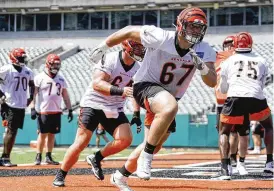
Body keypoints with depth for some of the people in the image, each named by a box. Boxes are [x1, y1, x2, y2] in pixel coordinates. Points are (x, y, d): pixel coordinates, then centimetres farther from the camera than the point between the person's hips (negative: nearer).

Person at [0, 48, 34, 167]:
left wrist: (31, 96, 14)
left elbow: (31, 84, 26)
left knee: (13, 132, 8)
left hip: (21, 106, 7)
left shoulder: (28, 71, 9)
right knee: (11, 131, -10)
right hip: (10, 106, -7)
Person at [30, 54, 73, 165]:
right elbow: (34, 93, -6)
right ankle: (38, 156, 4)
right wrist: (33, 108, -13)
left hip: (56, 111, 5)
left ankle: (49, 157, 13)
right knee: (43, 134, -4)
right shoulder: (40, 78, -4)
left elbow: (65, 95, 15)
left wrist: (70, 110, 11)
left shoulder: (61, 79, 12)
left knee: (52, 134, 7)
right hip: (43, 111, -5)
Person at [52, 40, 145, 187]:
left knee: (126, 139, -15)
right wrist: (119, 91, -42)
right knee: (81, 143, -12)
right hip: (93, 104, -5)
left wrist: (137, 114, 1)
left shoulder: (138, 69, 0)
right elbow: (97, 83, -30)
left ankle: (96, 158, 9)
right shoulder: (110, 59, -20)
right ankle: (60, 175, 6)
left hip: (115, 109, 6)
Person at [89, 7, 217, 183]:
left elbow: (212, 82, -17)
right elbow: (130, 31, -12)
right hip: (146, 86, -7)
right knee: (170, 108, -39)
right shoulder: (161, 39, -24)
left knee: (155, 143, 18)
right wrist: (103, 47, -3)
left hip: (170, 96, 7)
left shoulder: (204, 51, -11)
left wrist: (202, 66, -37)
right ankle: (146, 157, -28)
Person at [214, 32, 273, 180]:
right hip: (257, 98, 1)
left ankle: (224, 169, -5)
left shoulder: (228, 62, 17)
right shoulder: (261, 61, 20)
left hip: (235, 98, -1)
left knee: (224, 132, 14)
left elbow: (223, 89, 26)